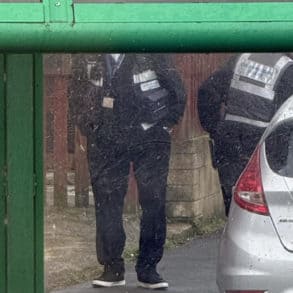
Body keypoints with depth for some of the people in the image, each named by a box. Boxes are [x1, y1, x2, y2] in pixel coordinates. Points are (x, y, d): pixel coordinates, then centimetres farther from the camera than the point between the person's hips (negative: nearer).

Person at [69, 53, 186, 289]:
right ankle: (112, 267, 10)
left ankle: (148, 269, 7)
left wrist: (165, 125, 1)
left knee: (154, 203, -3)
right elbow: (77, 95, 14)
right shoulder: (87, 57, 0)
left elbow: (177, 92, 2)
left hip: (150, 139, -2)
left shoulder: (151, 52, -7)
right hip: (105, 141, 2)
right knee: (107, 202, 0)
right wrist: (90, 129, 7)